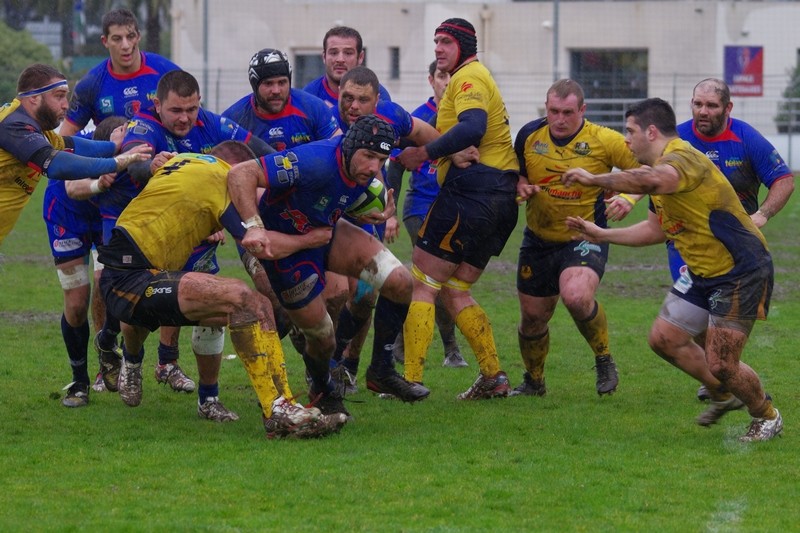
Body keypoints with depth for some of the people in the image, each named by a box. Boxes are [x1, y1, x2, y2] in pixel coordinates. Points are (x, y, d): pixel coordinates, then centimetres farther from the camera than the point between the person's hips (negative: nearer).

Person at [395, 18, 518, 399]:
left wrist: (425, 153, -21)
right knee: (453, 292, 14)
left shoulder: (469, 77, -6)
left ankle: (411, 379, -11)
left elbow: (472, 128, -24)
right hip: (500, 194, 10)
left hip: (471, 189, -10)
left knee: (421, 285, -6)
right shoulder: (477, 77, 27)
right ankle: (494, 377, 8)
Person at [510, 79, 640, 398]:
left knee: (577, 297, -31)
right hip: (539, 240, 4)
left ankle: (604, 360, -5)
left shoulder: (603, 141, -14)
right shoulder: (530, 135, -4)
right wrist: (520, 186, -9)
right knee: (532, 317, 10)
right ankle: (533, 381, 37)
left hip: (585, 238, -4)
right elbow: (516, 172, 14)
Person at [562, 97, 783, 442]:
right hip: (702, 272, 10)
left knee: (720, 366, -10)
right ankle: (724, 395, 31)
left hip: (740, 272, -10)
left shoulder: (682, 158, -23)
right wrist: (601, 234, 20)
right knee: (664, 339, 9)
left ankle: (766, 417, 18)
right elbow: (656, 229, 22)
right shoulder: (660, 166, 11)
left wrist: (594, 179, -38)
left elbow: (652, 181, -47)